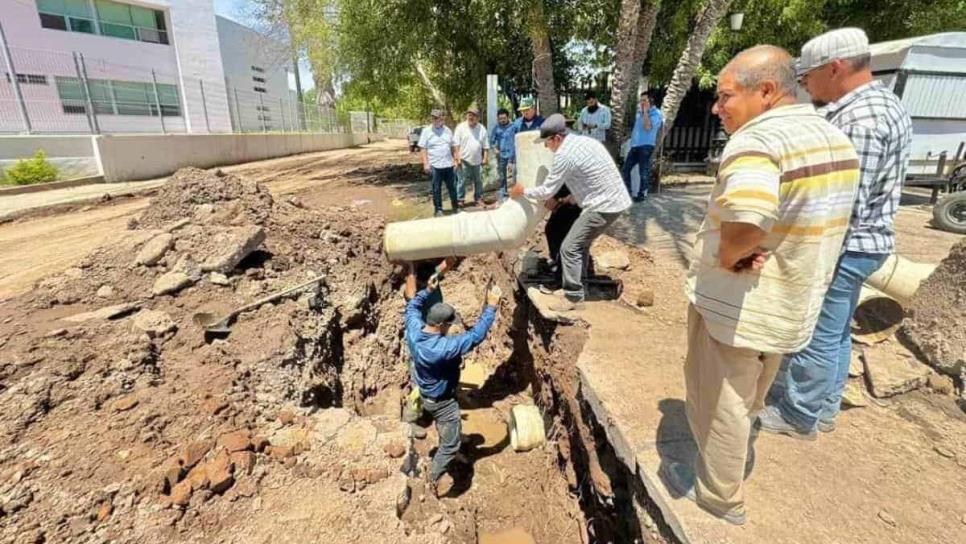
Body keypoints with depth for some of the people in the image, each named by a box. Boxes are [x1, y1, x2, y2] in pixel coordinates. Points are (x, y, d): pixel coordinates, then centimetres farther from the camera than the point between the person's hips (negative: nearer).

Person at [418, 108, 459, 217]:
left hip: (448, 164, 3)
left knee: (452, 187, 9)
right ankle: (438, 209, 16)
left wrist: (456, 158, 12)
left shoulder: (447, 130, 8)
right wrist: (426, 164, -12)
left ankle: (455, 207, 23)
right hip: (435, 165, -3)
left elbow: (453, 146, 16)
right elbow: (423, 149, -5)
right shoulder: (427, 131, -2)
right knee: (436, 189, 4)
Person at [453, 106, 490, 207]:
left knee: (478, 181, 12)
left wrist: (485, 158, 1)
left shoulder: (482, 129, 7)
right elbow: (456, 145, -5)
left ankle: (478, 199, 24)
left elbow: (486, 146, 8)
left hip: (477, 161, 4)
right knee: (462, 181, -2)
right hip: (464, 160, -3)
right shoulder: (460, 127, -2)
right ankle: (460, 200, 8)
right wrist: (457, 158, -11)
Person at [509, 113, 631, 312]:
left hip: (604, 206, -10)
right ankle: (574, 288, 27)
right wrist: (571, 198, 18)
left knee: (570, 248, -4)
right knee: (581, 244, 19)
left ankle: (574, 297, 4)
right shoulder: (584, 141, 12)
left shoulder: (564, 154, -17)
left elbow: (546, 191, -11)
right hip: (613, 200, 10)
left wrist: (523, 192, 5)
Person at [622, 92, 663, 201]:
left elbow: (647, 127, -20)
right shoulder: (639, 112, 17)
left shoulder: (656, 113, -4)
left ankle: (642, 194, 6)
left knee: (643, 172, -3)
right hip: (634, 145, 7)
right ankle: (627, 191, 15)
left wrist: (645, 111, -15)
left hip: (646, 146, -7)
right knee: (625, 169, 5)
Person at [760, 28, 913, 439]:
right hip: (856, 244, 10)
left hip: (841, 248, -10)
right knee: (835, 333, 19)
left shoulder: (858, 118, -22)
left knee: (815, 338, 3)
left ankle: (798, 416, 20)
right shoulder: (882, 103, 11)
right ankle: (824, 407, 35)